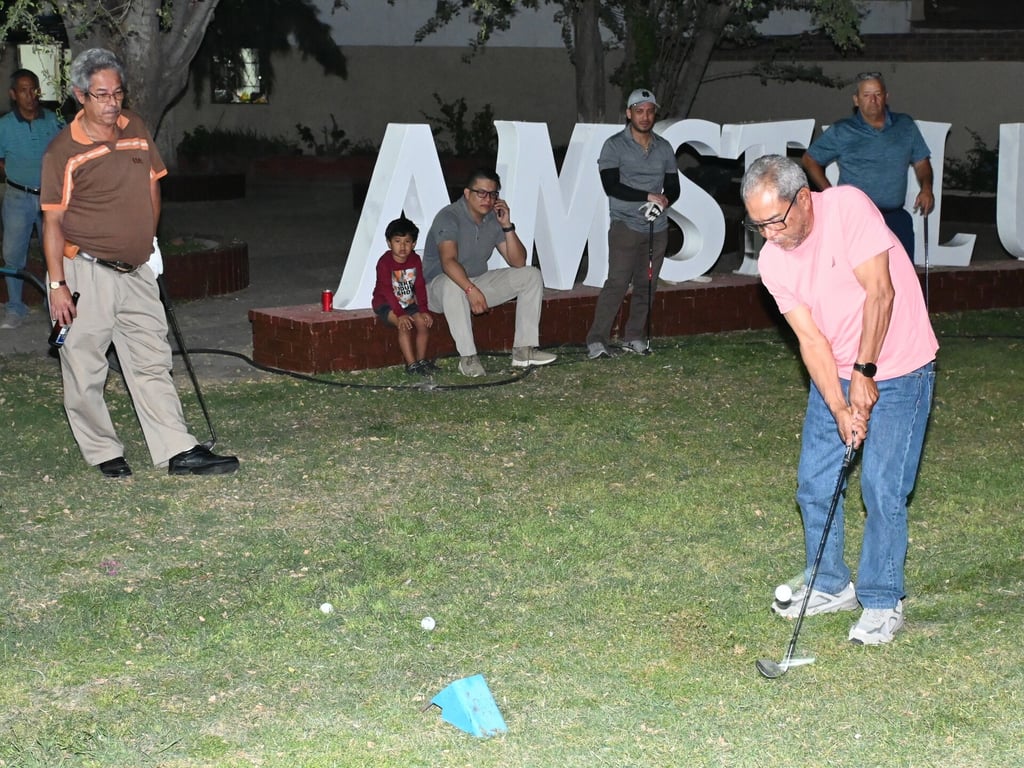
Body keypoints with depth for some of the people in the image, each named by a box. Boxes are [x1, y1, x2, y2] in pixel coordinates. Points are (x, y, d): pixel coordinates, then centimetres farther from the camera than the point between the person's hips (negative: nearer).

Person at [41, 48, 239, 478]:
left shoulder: (137, 131, 6)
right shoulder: (64, 151, -10)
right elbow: (52, 222, -9)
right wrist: (58, 285, -13)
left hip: (137, 270, 6)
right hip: (87, 272, -5)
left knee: (152, 362, 7)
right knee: (85, 369, 1)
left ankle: (178, 451, 8)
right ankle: (103, 453, 15)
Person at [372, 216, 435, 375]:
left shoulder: (415, 260, 0)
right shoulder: (384, 262, -18)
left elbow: (420, 286, 2)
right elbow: (386, 290, -23)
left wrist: (424, 310, -9)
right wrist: (400, 314, -30)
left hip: (408, 303, 6)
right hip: (386, 304, -6)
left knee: (423, 323, -15)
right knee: (404, 325, -28)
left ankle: (421, 360, -2)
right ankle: (411, 364, -26)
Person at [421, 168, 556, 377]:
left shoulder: (494, 219, 1)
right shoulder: (449, 217, -20)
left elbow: (518, 262, -3)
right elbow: (448, 262, -36)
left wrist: (507, 226, -14)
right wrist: (471, 290, -49)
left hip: (478, 282, 7)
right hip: (438, 286, -7)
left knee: (532, 276, -4)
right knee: (452, 284, -42)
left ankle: (524, 350, -12)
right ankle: (468, 358, -36)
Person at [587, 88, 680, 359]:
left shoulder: (664, 148, 11)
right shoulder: (615, 145, -2)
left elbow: (673, 187, 12)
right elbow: (611, 186, -12)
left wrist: (664, 201, -12)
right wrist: (649, 196, -16)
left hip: (657, 227, 5)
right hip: (626, 225, -5)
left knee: (647, 285, 4)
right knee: (617, 282, -13)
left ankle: (634, 338, 13)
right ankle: (596, 341, -13)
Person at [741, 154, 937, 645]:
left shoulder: (848, 207, -22)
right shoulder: (772, 261, -8)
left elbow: (880, 292, -23)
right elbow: (811, 339, -11)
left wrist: (864, 374, -22)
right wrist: (840, 409, -21)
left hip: (896, 370, -5)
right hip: (834, 375, 5)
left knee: (882, 488, -8)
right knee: (814, 483, 6)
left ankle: (883, 603, 6)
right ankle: (831, 586, 25)